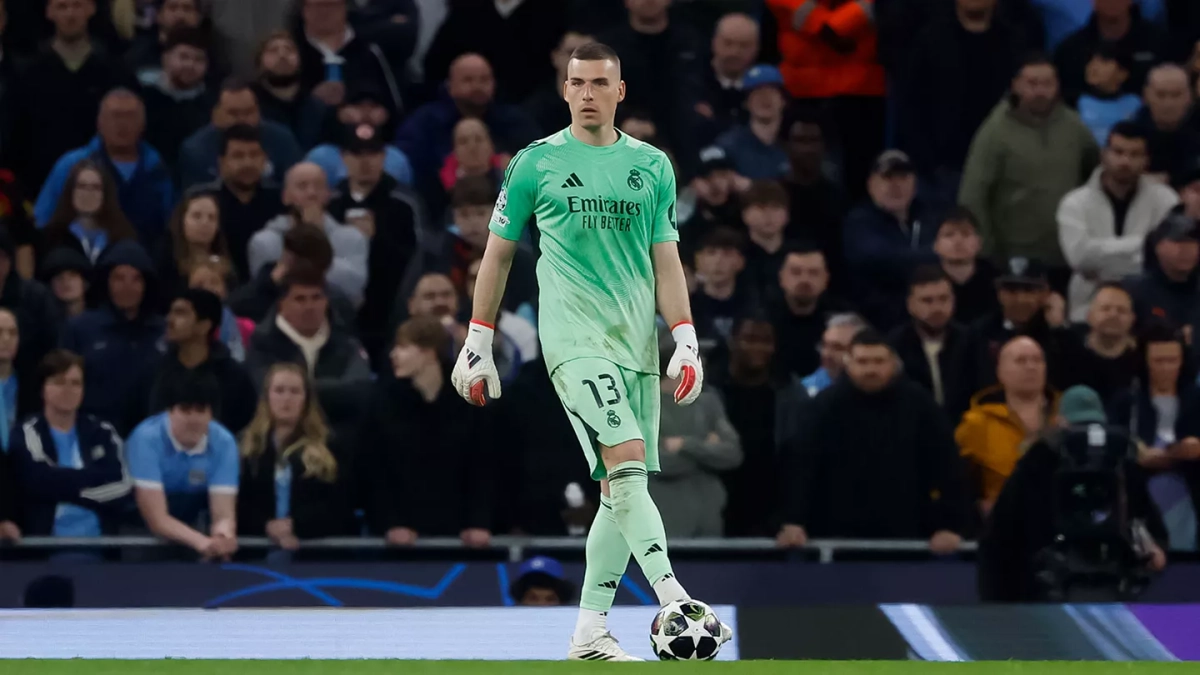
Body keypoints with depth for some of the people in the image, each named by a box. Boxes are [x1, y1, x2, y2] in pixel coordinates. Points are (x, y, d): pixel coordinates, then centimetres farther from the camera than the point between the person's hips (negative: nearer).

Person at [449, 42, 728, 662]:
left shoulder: (653, 166, 12)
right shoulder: (535, 163, 4)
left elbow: (666, 262, 14)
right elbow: (498, 255, 10)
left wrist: (686, 341, 3)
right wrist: (477, 344, 8)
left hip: (637, 347, 4)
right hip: (574, 340, -4)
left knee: (622, 490, 3)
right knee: (627, 464, -22)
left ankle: (589, 634, 11)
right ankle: (674, 601, -32)